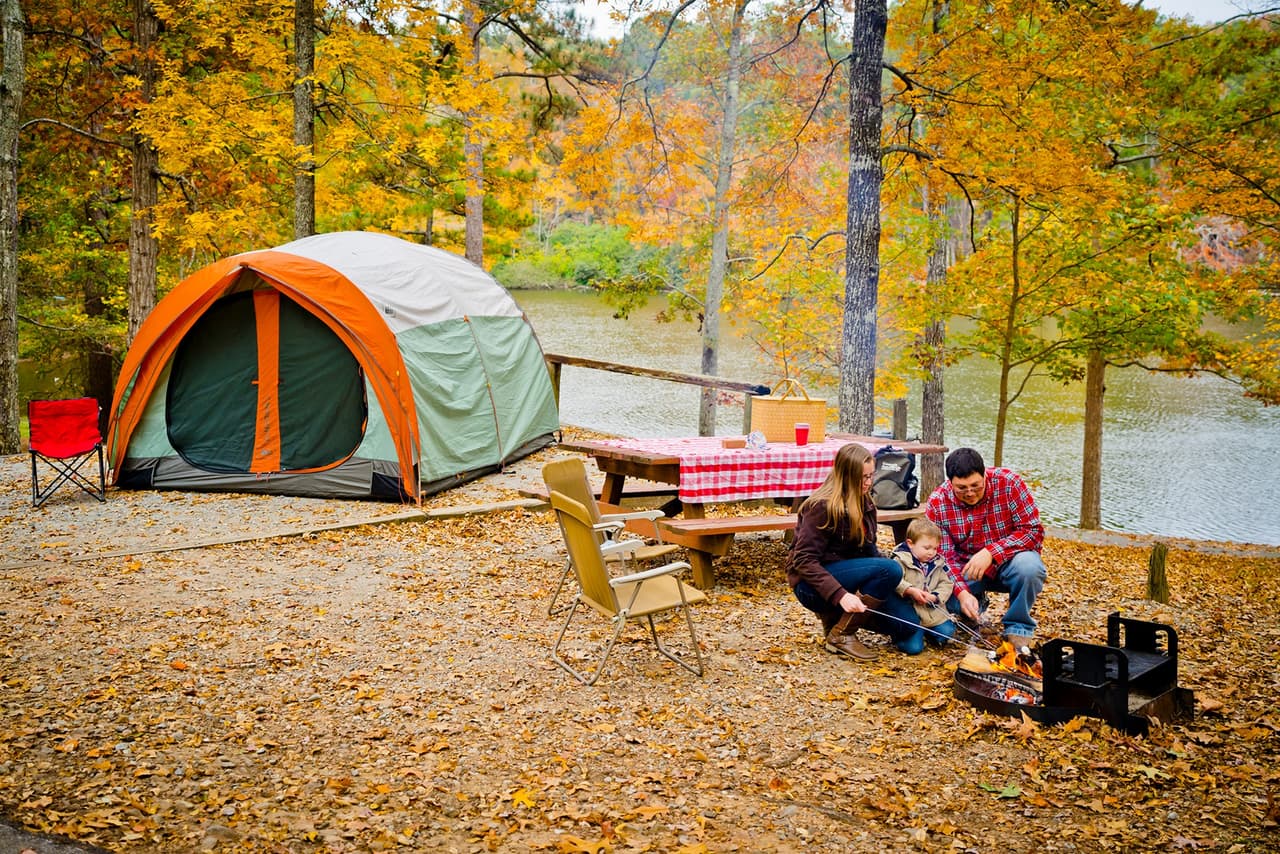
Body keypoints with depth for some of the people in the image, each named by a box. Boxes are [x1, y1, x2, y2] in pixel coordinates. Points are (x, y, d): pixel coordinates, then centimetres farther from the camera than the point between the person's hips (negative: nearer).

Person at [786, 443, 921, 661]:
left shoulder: (864, 503, 7)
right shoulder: (822, 506, -18)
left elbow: (869, 551, 9)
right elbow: (804, 560, -22)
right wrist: (840, 595, -34)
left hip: (848, 577, 8)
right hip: (812, 585, -8)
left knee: (907, 623, -8)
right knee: (889, 569, -26)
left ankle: (835, 615, 8)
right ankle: (841, 635, -17)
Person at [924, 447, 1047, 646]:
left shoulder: (1009, 483, -17)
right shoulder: (937, 503, -13)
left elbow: (1034, 531, -19)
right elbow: (944, 556, -14)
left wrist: (991, 552, -30)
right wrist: (962, 593, -31)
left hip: (1007, 562, -1)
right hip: (966, 570, 2)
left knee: (1028, 566, -36)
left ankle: (1018, 626, -8)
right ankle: (975, 605, 10)